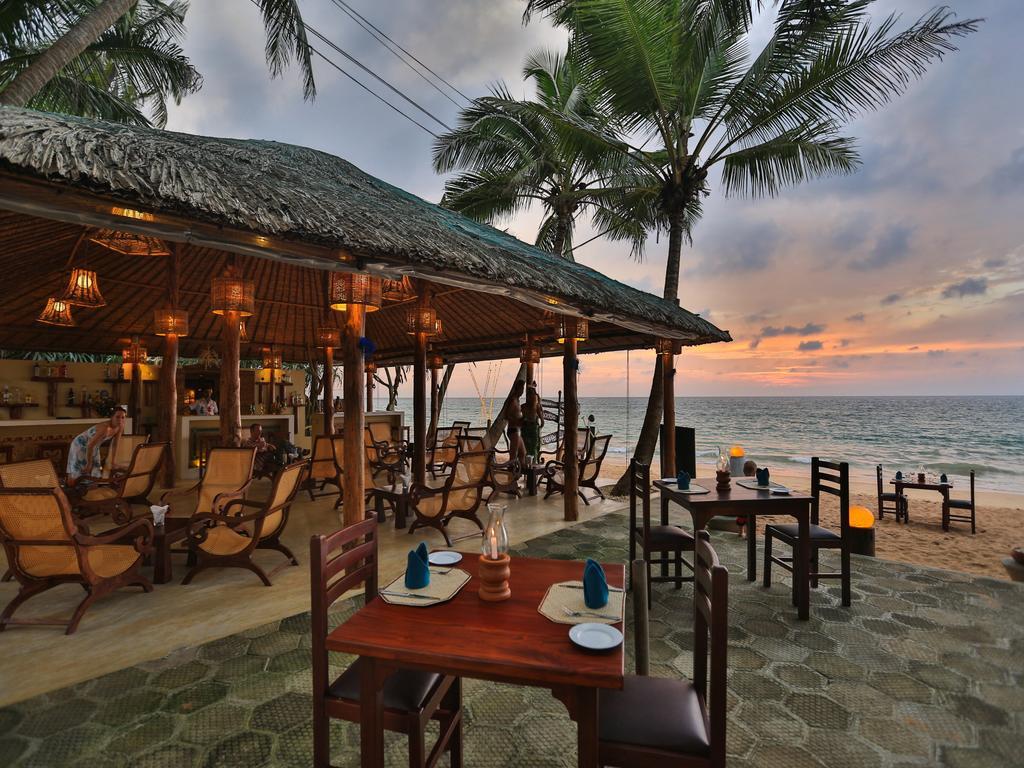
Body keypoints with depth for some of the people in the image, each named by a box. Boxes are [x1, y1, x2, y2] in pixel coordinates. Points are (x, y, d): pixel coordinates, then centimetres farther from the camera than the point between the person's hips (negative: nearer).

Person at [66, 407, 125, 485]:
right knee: (75, 475, -5)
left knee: (95, 475, 6)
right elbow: (90, 445, -32)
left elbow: (114, 444, -1)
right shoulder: (105, 427, -38)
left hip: (94, 448, 7)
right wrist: (89, 464, -22)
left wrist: (112, 462, 4)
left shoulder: (120, 427, -14)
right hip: (80, 445, -7)